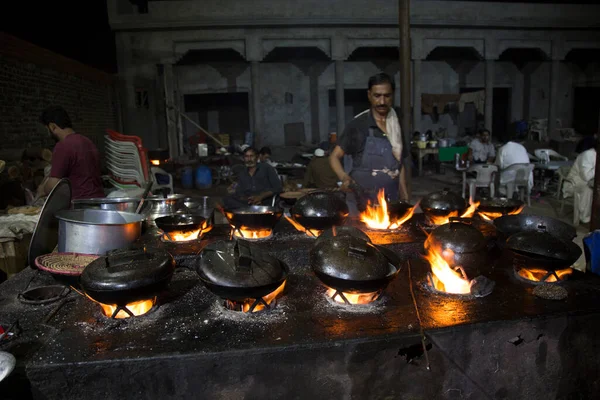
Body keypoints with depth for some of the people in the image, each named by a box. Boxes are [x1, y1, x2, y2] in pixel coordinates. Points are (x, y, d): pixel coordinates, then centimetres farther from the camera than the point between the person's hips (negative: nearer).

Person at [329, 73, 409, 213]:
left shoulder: (397, 127, 7)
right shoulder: (358, 125, -7)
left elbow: (399, 166, 14)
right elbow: (334, 156, -6)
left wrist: (405, 198, 8)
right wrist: (344, 177, -25)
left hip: (390, 202, 5)